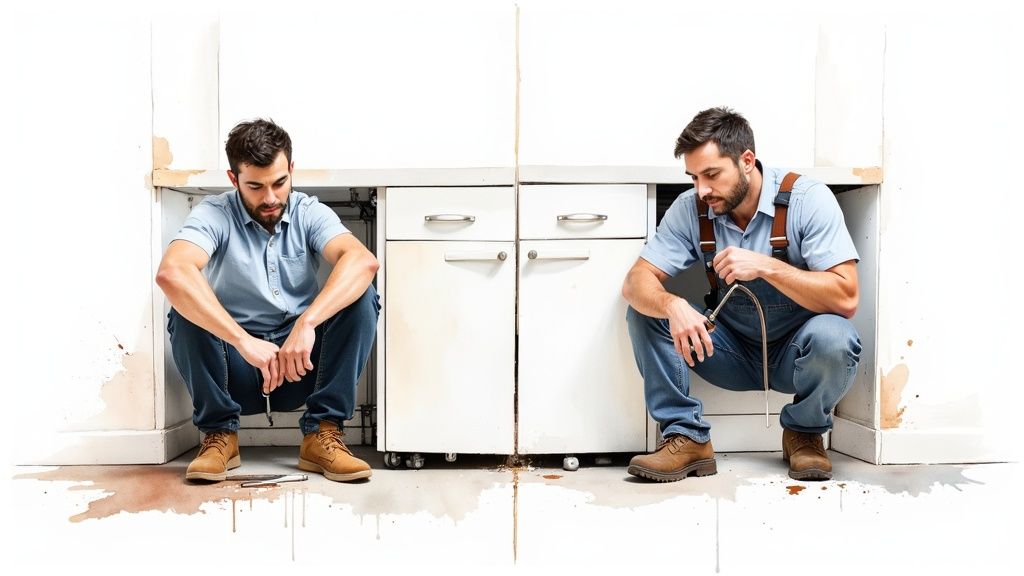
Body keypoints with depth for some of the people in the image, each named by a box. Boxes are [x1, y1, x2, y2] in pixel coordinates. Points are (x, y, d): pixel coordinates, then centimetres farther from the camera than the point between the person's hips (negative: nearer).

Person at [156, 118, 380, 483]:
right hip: (237, 370, -1)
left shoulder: (310, 213, -5)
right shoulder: (214, 215, -11)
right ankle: (219, 435, -10)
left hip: (303, 363, 1)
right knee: (188, 312, -28)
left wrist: (306, 323, -41)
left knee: (361, 296, -21)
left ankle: (322, 436, -16)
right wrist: (244, 341, -42)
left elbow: (363, 261, -26)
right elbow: (171, 272, -33)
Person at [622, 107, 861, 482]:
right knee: (645, 310, -17)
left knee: (832, 337, -36)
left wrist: (765, 266, -36)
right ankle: (687, 437, -10)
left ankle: (805, 433, -4)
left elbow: (846, 299, -26)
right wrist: (671, 305, -39)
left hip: (795, 353, -2)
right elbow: (635, 282, -16)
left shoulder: (808, 199, -19)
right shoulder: (691, 208, -10)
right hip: (731, 349, 3)